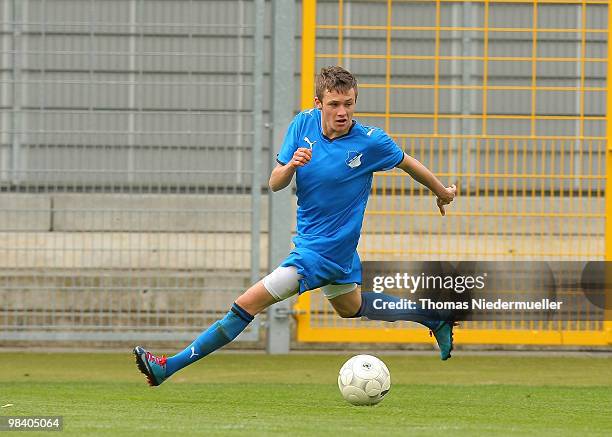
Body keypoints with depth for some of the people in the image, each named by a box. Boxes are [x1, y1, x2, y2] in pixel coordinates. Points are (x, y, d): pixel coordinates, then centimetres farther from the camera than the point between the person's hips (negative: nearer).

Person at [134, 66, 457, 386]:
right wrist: (291, 166, -25)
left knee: (247, 305, -9)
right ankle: (434, 317, 44)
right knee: (351, 307, 30)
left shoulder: (371, 142, -18)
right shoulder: (304, 124, -5)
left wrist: (442, 192, 17)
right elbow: (275, 184, -2)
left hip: (322, 249, -7)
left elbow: (407, 163, 1)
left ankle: (169, 367, -6)